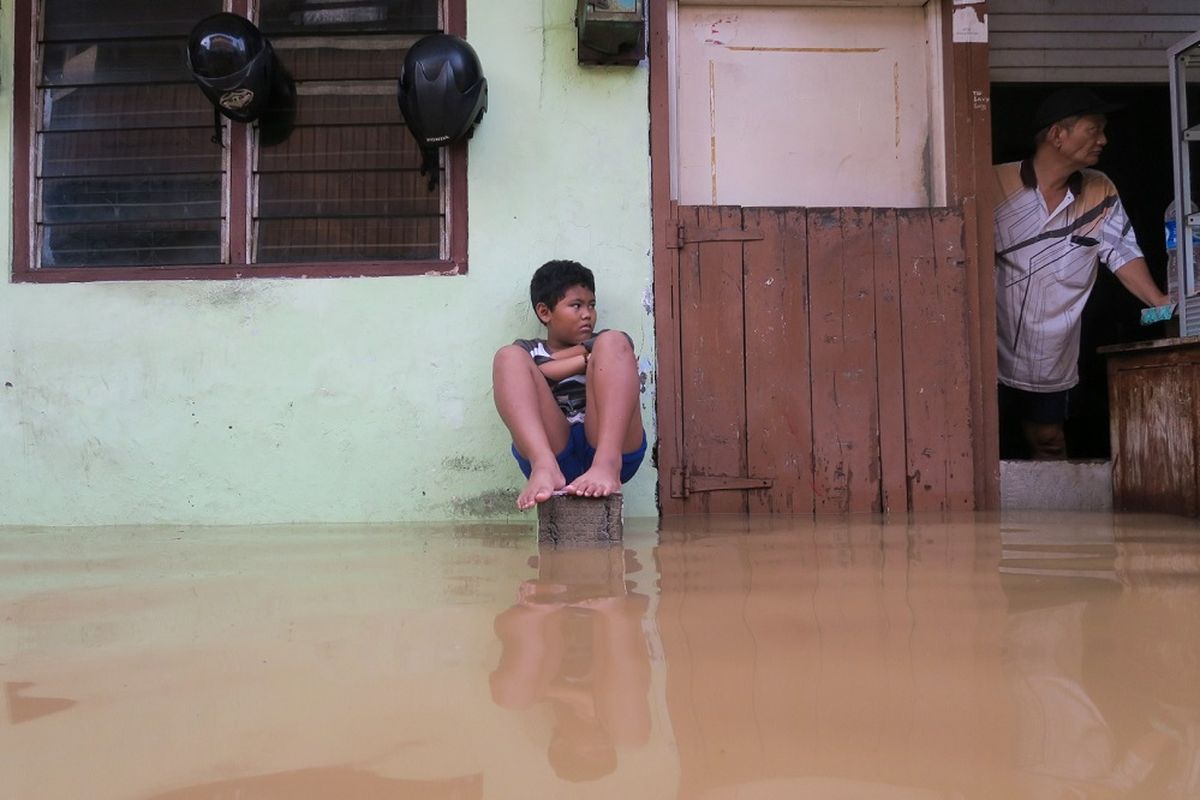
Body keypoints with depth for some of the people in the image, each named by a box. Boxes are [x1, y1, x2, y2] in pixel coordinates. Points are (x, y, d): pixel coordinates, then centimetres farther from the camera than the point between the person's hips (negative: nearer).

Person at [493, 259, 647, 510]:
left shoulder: (603, 343, 29)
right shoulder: (527, 350, 25)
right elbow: (523, 376, 2)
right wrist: (588, 359, 0)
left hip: (610, 449, 0)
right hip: (552, 451, 0)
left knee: (612, 343, -14)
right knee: (509, 356, -12)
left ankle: (607, 465, -41)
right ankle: (545, 467, -40)